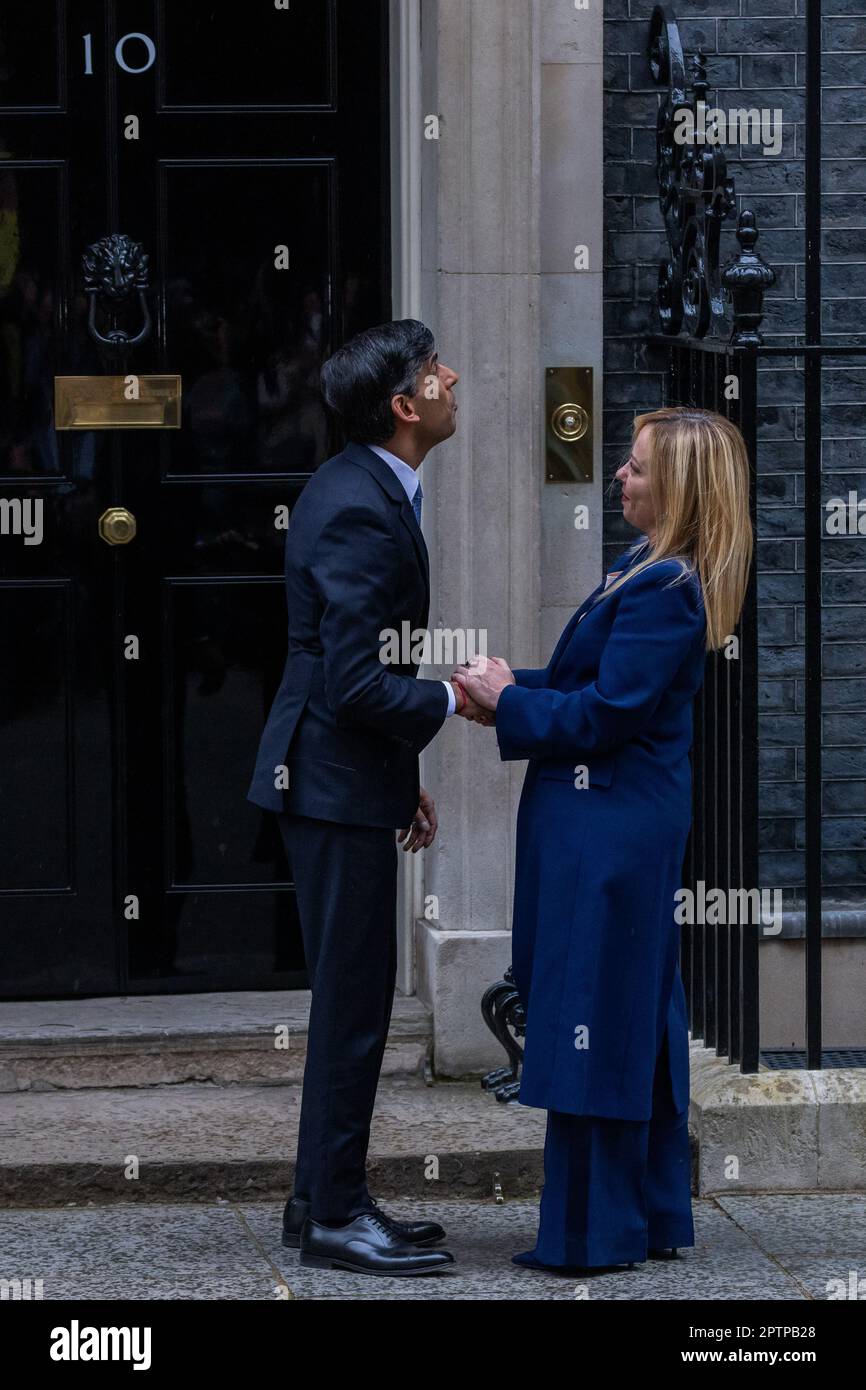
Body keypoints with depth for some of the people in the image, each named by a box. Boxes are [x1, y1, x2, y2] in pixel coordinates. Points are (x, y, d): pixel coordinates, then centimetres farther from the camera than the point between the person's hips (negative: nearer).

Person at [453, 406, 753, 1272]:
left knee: (589, 1015, -3)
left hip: (606, 833, -10)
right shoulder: (647, 572, 11)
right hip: (634, 821, 10)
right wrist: (513, 689, 6)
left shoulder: (664, 592, -20)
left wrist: (508, 699, -8)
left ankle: (592, 1230, 3)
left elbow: (603, 713, -21)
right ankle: (654, 1214, 24)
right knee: (639, 1017, 15)